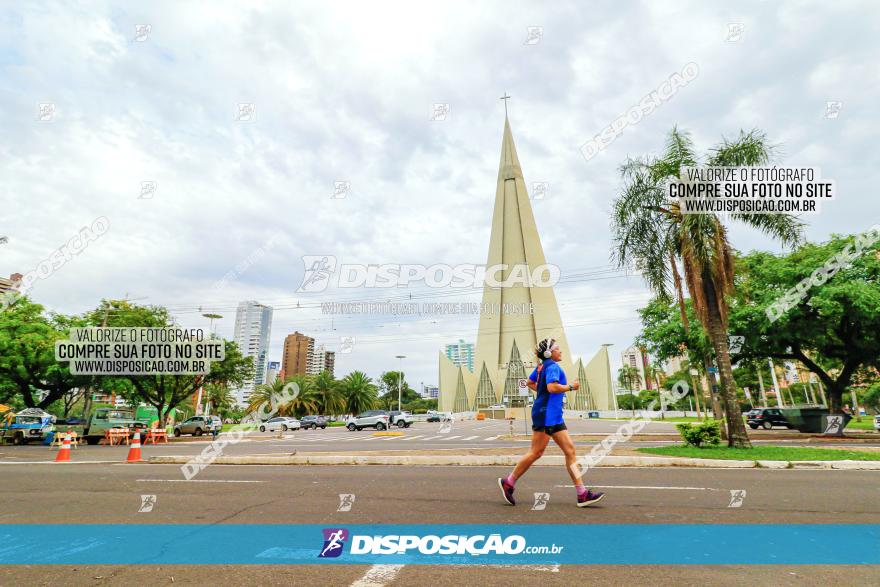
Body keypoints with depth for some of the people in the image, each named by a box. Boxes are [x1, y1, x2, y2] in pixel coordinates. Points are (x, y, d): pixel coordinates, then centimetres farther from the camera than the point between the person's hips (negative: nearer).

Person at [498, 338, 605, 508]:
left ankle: (582, 494, 8)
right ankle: (508, 482, 11)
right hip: (546, 414, -10)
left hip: (553, 416, 10)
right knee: (536, 453, -2)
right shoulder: (552, 366, -13)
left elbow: (530, 383, 26)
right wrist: (571, 387, -13)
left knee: (570, 451, 6)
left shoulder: (541, 366, 15)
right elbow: (552, 387, -27)